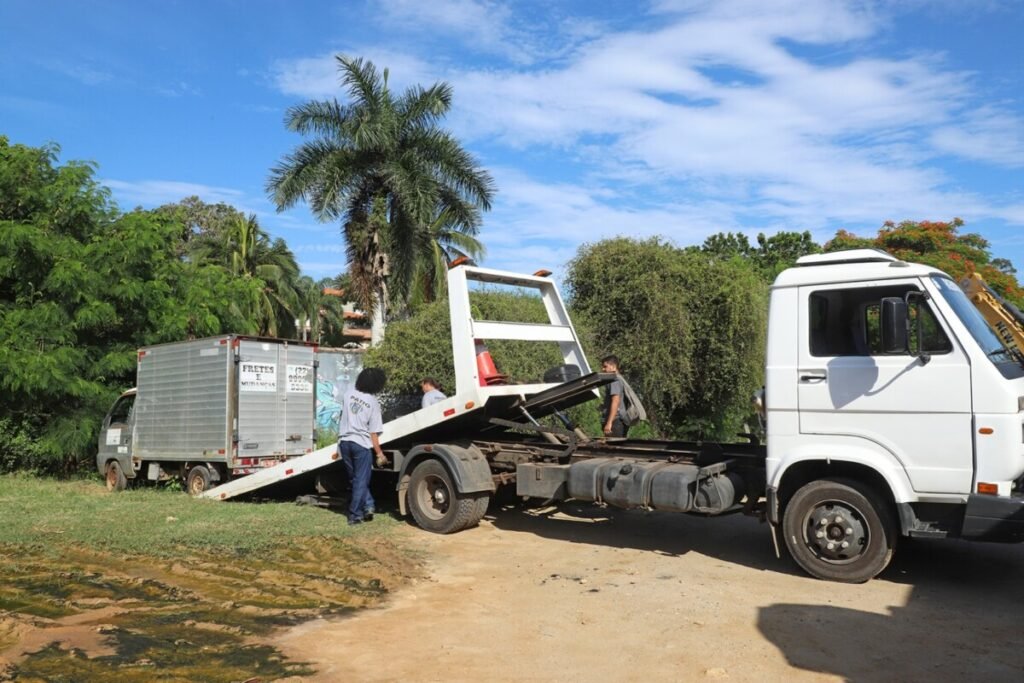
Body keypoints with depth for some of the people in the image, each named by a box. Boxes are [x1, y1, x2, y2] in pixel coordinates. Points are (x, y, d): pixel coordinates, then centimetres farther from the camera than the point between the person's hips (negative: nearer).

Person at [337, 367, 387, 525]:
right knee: (361, 481, 6)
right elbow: (373, 433, -8)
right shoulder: (373, 402, -9)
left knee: (355, 479, 17)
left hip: (344, 442, 4)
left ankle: (367, 506, 12)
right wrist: (380, 454, -2)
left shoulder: (349, 393, 2)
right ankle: (354, 515, 7)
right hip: (361, 444, -4)